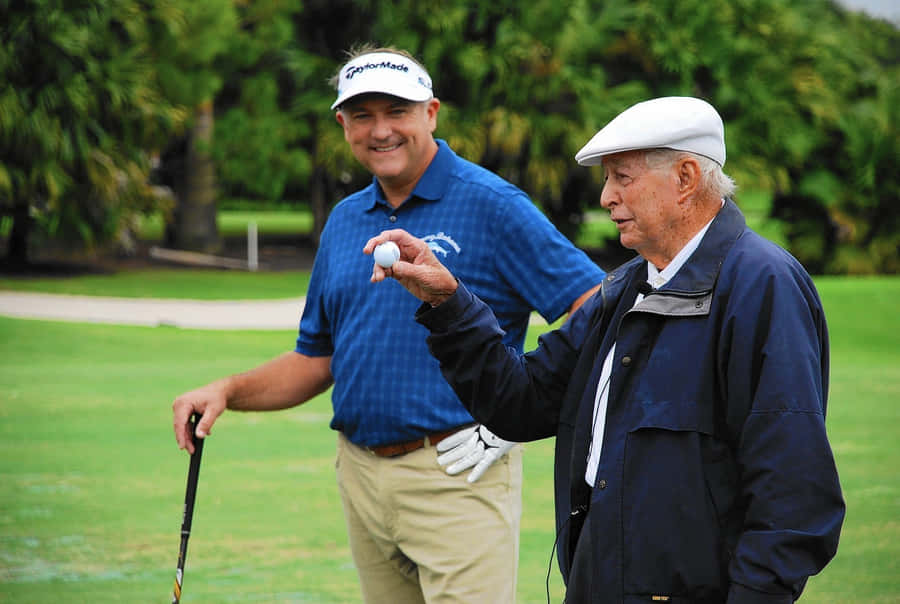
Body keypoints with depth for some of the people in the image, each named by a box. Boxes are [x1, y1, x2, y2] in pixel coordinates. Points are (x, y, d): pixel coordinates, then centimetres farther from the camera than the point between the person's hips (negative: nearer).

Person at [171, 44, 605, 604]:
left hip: (458, 477, -6)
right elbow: (317, 359, 21)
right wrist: (228, 391, 6)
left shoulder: (491, 205, -6)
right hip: (362, 475, 6)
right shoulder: (345, 221, 15)